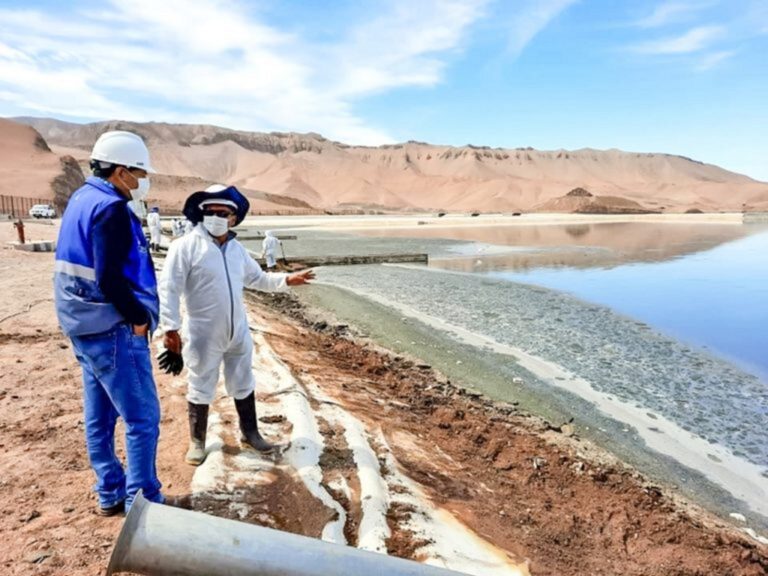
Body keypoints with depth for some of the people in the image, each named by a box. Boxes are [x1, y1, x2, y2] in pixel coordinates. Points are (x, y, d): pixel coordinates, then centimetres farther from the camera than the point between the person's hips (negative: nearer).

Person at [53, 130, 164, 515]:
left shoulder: (81, 199, 13)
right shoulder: (111, 208, -17)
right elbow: (110, 278, -25)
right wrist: (139, 317, -12)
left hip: (85, 326, 10)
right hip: (113, 330, -10)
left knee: (100, 416, 16)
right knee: (142, 418, -1)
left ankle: (110, 494, 29)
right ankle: (142, 503, 8)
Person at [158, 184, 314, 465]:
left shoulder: (237, 249, 7)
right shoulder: (185, 247, -12)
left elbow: (256, 278, 19)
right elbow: (169, 289, -13)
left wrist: (286, 280, 8)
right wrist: (170, 328, -17)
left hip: (238, 332, 6)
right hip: (203, 335, -5)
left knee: (243, 384, 18)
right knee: (200, 389, 9)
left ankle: (250, 432, 36)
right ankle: (197, 442, 29)